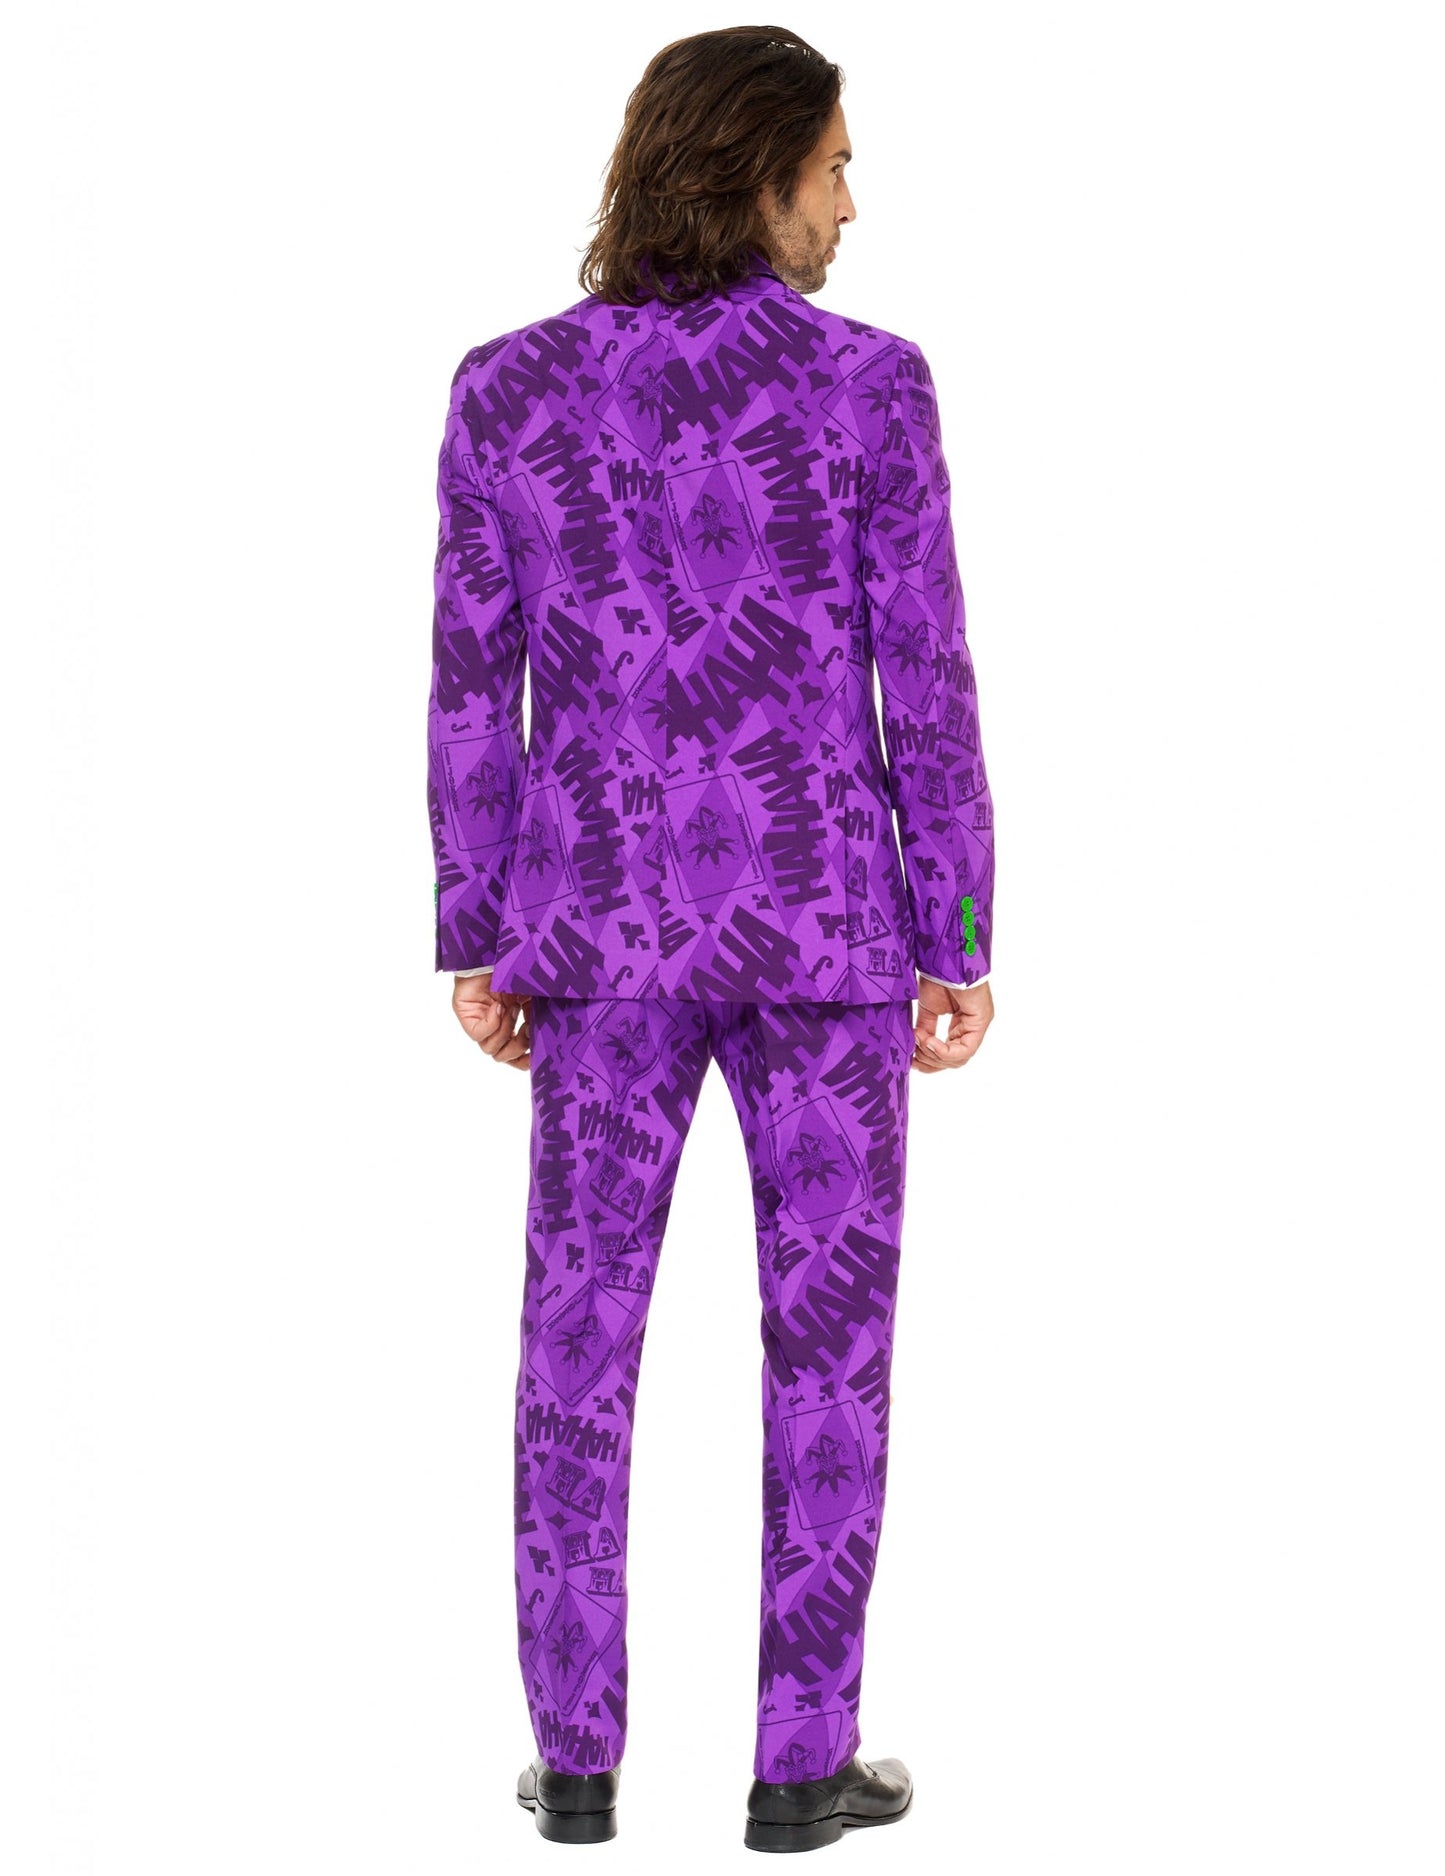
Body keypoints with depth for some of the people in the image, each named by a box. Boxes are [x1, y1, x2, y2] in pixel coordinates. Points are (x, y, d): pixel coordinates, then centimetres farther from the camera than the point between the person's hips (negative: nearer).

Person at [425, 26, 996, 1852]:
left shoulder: (507, 386, -1)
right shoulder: (865, 383, -9)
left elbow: (474, 689, 0)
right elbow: (923, 689, -9)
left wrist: (476, 942, 7)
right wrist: (961, 943, -1)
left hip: (605, 922, 2)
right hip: (811, 919, -2)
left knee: (579, 1331, 11)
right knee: (830, 1331, 8)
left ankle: (577, 1754, 15)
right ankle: (802, 1759, 13)